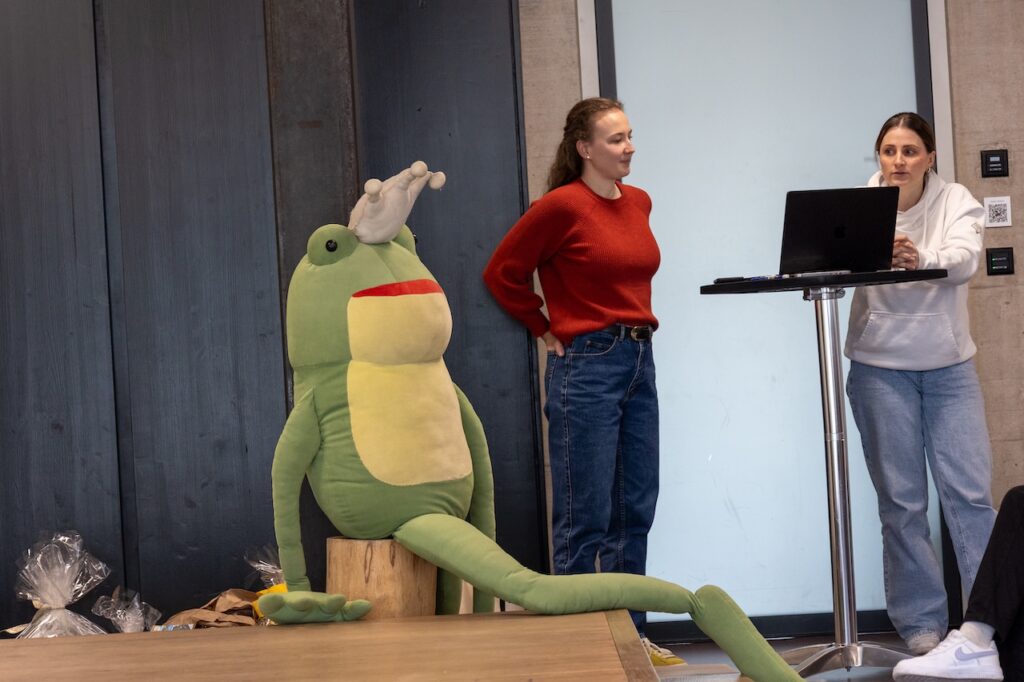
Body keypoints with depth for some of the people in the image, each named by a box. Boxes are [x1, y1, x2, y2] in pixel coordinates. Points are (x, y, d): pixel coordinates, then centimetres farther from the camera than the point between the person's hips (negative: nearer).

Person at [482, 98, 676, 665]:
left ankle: (629, 634, 22)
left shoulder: (638, 202, 10)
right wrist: (547, 330, -1)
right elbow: (503, 273, -6)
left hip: (639, 361, 7)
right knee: (586, 518, -2)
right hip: (587, 364, -7)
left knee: (635, 511, 12)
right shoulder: (561, 206, -11)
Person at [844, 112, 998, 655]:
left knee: (971, 492, -1)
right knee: (901, 500, 2)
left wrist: (922, 259, -42)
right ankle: (920, 621, 11)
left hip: (948, 366, 0)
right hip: (881, 367, 0)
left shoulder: (956, 202, 0)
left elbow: (964, 257, -19)